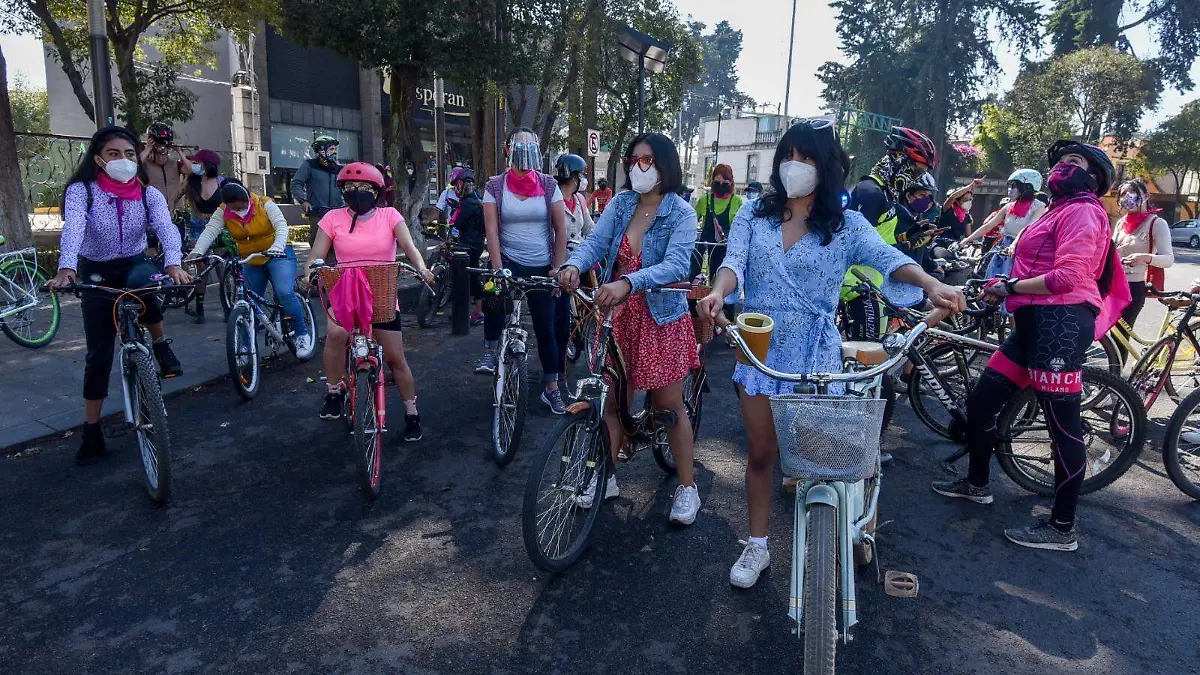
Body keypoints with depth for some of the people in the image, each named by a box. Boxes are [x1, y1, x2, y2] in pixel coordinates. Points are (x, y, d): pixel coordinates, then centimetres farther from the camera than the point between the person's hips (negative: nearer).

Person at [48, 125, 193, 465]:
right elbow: (73, 228, -31)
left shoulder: (148, 193, -9)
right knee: (99, 353, -1)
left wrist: (173, 264, -46)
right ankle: (91, 431, 12)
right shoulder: (81, 190, -14)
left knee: (142, 282, -39)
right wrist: (66, 269, -49)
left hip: (135, 265, 1)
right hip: (96, 274, 0)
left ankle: (161, 344, -12)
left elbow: (166, 227, -26)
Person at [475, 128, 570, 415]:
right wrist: (498, 270, -18)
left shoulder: (549, 184, -2)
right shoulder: (495, 186, -3)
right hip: (508, 260, -1)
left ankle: (552, 387, 20)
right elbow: (492, 231, -9)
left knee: (545, 325, 6)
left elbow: (561, 230, -1)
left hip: (541, 267, 1)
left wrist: (557, 268, -6)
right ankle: (492, 351, -13)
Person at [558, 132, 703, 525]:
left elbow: (676, 265, -25)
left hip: (661, 319, -4)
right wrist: (574, 265, -31)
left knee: (669, 406, 5)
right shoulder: (620, 203, 3)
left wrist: (628, 283, -41)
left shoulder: (681, 214, -10)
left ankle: (687, 486, 22)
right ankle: (606, 478, 29)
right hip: (618, 316, 4)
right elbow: (596, 242, -8)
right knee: (611, 402, 11)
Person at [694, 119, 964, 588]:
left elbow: (887, 257, -18)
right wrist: (718, 291, -34)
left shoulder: (846, 225, -1)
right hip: (759, 349, 2)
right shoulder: (754, 214, 4)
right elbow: (734, 262, -10)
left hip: (815, 355, -1)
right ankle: (757, 546, 27)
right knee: (760, 454, 10)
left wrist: (929, 283, -39)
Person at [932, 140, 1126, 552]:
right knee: (980, 402, 12)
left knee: (1064, 426, -4)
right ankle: (977, 484, 30)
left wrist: (1009, 287, -9)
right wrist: (1004, 288, 7)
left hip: (1060, 323, -10)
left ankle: (1062, 529, 4)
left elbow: (1067, 277, -17)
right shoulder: (1059, 210, 28)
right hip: (1035, 323, 10)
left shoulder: (1082, 210, -4)